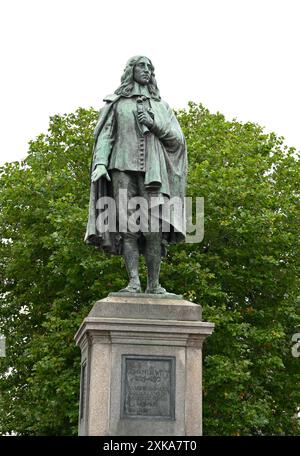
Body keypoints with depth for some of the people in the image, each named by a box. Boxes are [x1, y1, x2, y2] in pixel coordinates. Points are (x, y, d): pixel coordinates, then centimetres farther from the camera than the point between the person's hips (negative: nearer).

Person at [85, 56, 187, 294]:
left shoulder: (161, 106, 20)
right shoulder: (116, 103, 15)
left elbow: (177, 139, 13)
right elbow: (105, 135, 5)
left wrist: (153, 124, -3)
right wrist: (100, 164, -11)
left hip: (152, 171, 1)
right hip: (123, 168, -1)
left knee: (154, 227, -11)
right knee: (127, 226, -10)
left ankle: (154, 283, -9)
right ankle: (134, 282, -14)